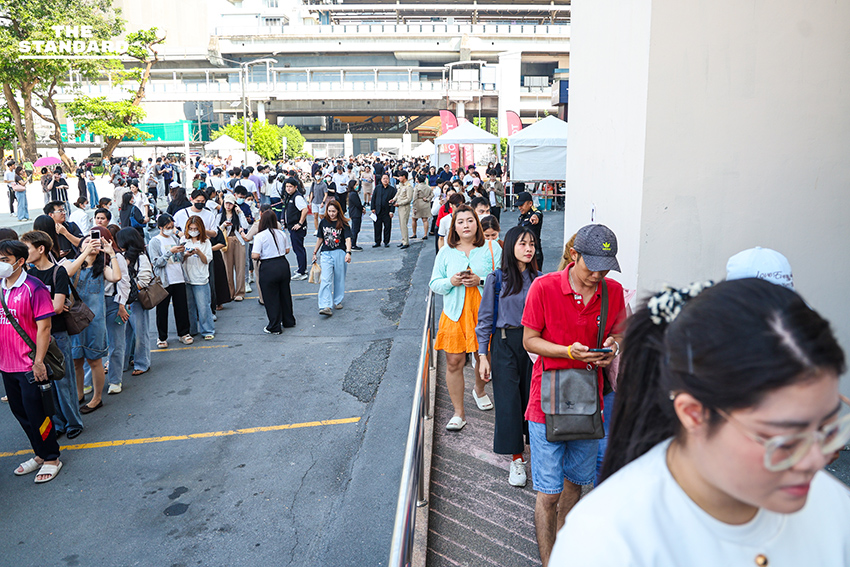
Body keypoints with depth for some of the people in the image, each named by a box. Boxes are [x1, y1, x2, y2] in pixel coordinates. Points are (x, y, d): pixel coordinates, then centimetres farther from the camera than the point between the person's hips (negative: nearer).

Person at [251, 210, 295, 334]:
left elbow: (255, 255, -16)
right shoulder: (282, 233, 3)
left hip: (268, 268, -5)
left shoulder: (260, 236, -12)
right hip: (283, 264, 5)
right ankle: (288, 321, 33)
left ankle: (275, 327, 13)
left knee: (271, 298, 6)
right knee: (285, 294, 20)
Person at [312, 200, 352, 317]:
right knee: (325, 280, -10)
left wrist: (348, 252, -26)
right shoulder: (323, 222, 8)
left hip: (340, 253, -1)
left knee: (339, 279, 10)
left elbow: (348, 239, -11)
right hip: (326, 253, 2)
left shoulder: (343, 223, -2)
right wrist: (314, 252, 21)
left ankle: (338, 301, 29)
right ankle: (325, 306, -16)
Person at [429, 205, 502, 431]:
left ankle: (479, 391, 46)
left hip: (484, 312, 0)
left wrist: (480, 281, -18)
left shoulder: (492, 249, 1)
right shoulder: (446, 252, 6)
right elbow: (434, 284, 8)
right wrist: (451, 281, -12)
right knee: (454, 362, -2)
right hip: (455, 313, 1)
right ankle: (459, 413, 12)